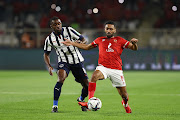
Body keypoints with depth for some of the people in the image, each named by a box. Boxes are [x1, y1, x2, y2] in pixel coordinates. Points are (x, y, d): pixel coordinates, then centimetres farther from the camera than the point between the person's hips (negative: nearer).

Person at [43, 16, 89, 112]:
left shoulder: (69, 30, -8)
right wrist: (49, 66, -7)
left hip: (77, 60, 1)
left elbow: (83, 40, -3)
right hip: (63, 62, -1)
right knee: (61, 78, -31)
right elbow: (46, 54, 9)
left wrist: (80, 43, -27)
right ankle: (55, 105, -24)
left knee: (87, 85, -1)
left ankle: (81, 100, 33)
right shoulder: (49, 39, -3)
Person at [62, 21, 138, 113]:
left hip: (116, 70, -1)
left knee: (124, 94, 1)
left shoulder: (119, 40, 9)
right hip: (103, 67, 1)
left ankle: (125, 103, 39)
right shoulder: (100, 40, 16)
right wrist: (72, 43, 22)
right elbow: (87, 47, 26)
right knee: (94, 76, -34)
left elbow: (134, 48, 6)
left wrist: (134, 43, -18)